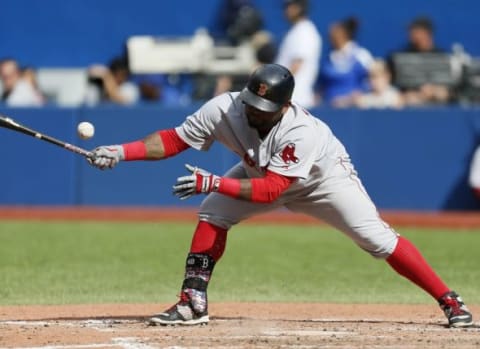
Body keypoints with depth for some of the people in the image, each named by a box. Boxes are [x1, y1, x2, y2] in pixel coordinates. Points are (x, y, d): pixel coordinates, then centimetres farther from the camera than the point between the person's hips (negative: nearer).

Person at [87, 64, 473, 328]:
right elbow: (173, 140, -24)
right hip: (262, 171, 5)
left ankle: (449, 300, -8)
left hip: (322, 175, -5)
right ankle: (193, 303, -8)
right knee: (213, 212, -15)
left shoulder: (302, 132, -42)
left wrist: (213, 182, -52)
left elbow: (269, 190, -45)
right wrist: (122, 152, -37)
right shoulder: (224, 109, -31)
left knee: (376, 237, -16)